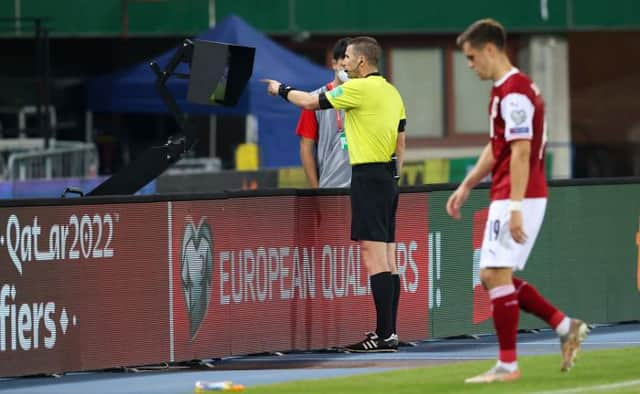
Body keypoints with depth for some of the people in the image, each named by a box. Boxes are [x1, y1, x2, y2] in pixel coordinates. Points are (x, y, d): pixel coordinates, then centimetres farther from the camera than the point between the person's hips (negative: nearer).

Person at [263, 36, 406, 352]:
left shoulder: (360, 89, -11)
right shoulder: (391, 92, 14)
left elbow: (310, 102, -4)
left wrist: (282, 90, 14)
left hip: (368, 176, -9)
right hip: (387, 178, 9)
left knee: (374, 258, -11)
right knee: (386, 260, 9)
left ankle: (384, 335, -14)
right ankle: (389, 333, 9)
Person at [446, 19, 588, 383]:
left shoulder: (513, 92, -16)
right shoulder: (507, 90, 17)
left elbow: (521, 152, -22)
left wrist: (515, 207, -25)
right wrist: (467, 186, 24)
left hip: (516, 198, -10)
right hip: (508, 198, 10)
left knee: (495, 274, -9)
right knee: (497, 277, 12)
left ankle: (508, 364, -5)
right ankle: (565, 327, 13)